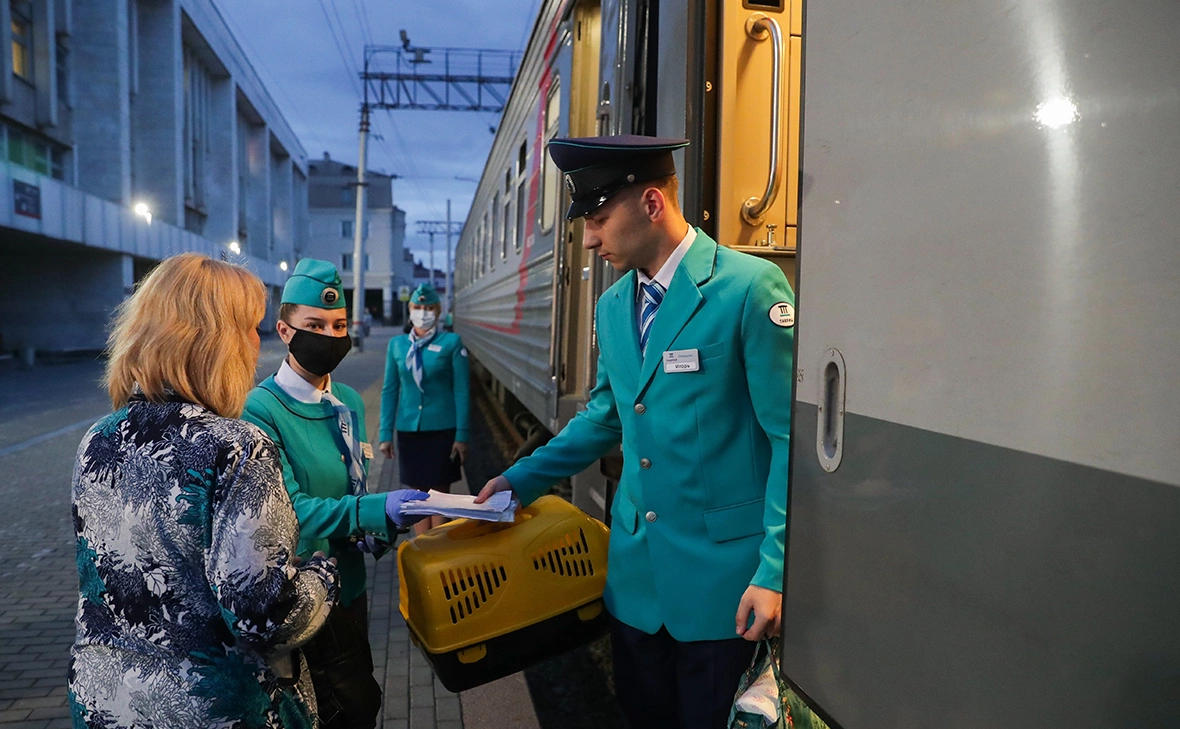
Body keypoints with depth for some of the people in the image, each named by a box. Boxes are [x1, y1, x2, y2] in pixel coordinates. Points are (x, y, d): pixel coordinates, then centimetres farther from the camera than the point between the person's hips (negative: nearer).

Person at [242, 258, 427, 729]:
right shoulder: (262, 410, -18)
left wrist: (377, 530, -6)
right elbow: (289, 509, -25)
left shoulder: (350, 403, 4)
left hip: (349, 584, 7)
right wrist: (378, 510, -35)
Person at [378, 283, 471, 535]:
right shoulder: (397, 344, 6)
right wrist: (386, 434, 4)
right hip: (408, 429, 3)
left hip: (442, 429, -3)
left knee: (439, 493, 3)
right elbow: (390, 391, 8)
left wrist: (461, 436, -8)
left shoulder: (452, 342, -3)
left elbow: (462, 391, -4)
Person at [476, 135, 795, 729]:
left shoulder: (750, 287, -15)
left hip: (721, 576, -6)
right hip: (634, 570, 6)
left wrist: (774, 573, -15)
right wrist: (521, 479, 11)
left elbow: (791, 436, -14)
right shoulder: (612, 306, 7)